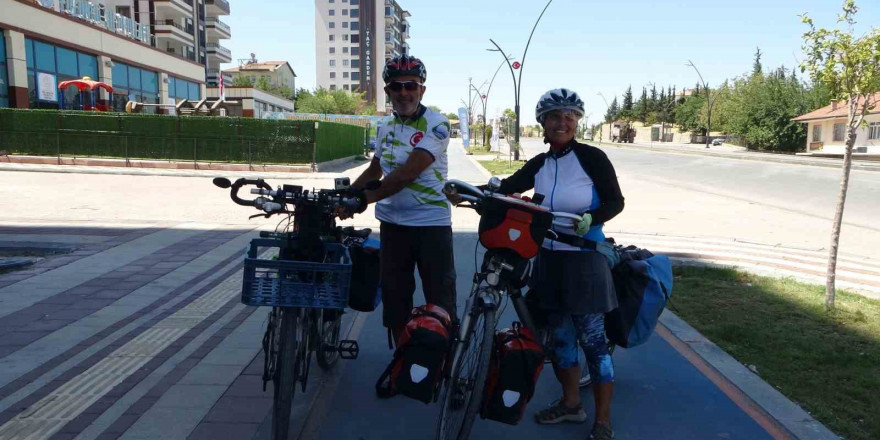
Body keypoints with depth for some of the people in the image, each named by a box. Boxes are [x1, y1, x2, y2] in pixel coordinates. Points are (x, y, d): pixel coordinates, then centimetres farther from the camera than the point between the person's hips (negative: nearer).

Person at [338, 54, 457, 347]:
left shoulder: (436, 124, -11)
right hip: (392, 223, 6)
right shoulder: (384, 128, 10)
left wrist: (364, 199, -23)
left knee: (440, 298, 2)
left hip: (431, 223, -6)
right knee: (394, 295, 12)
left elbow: (408, 172, -21)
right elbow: (374, 170, 22)